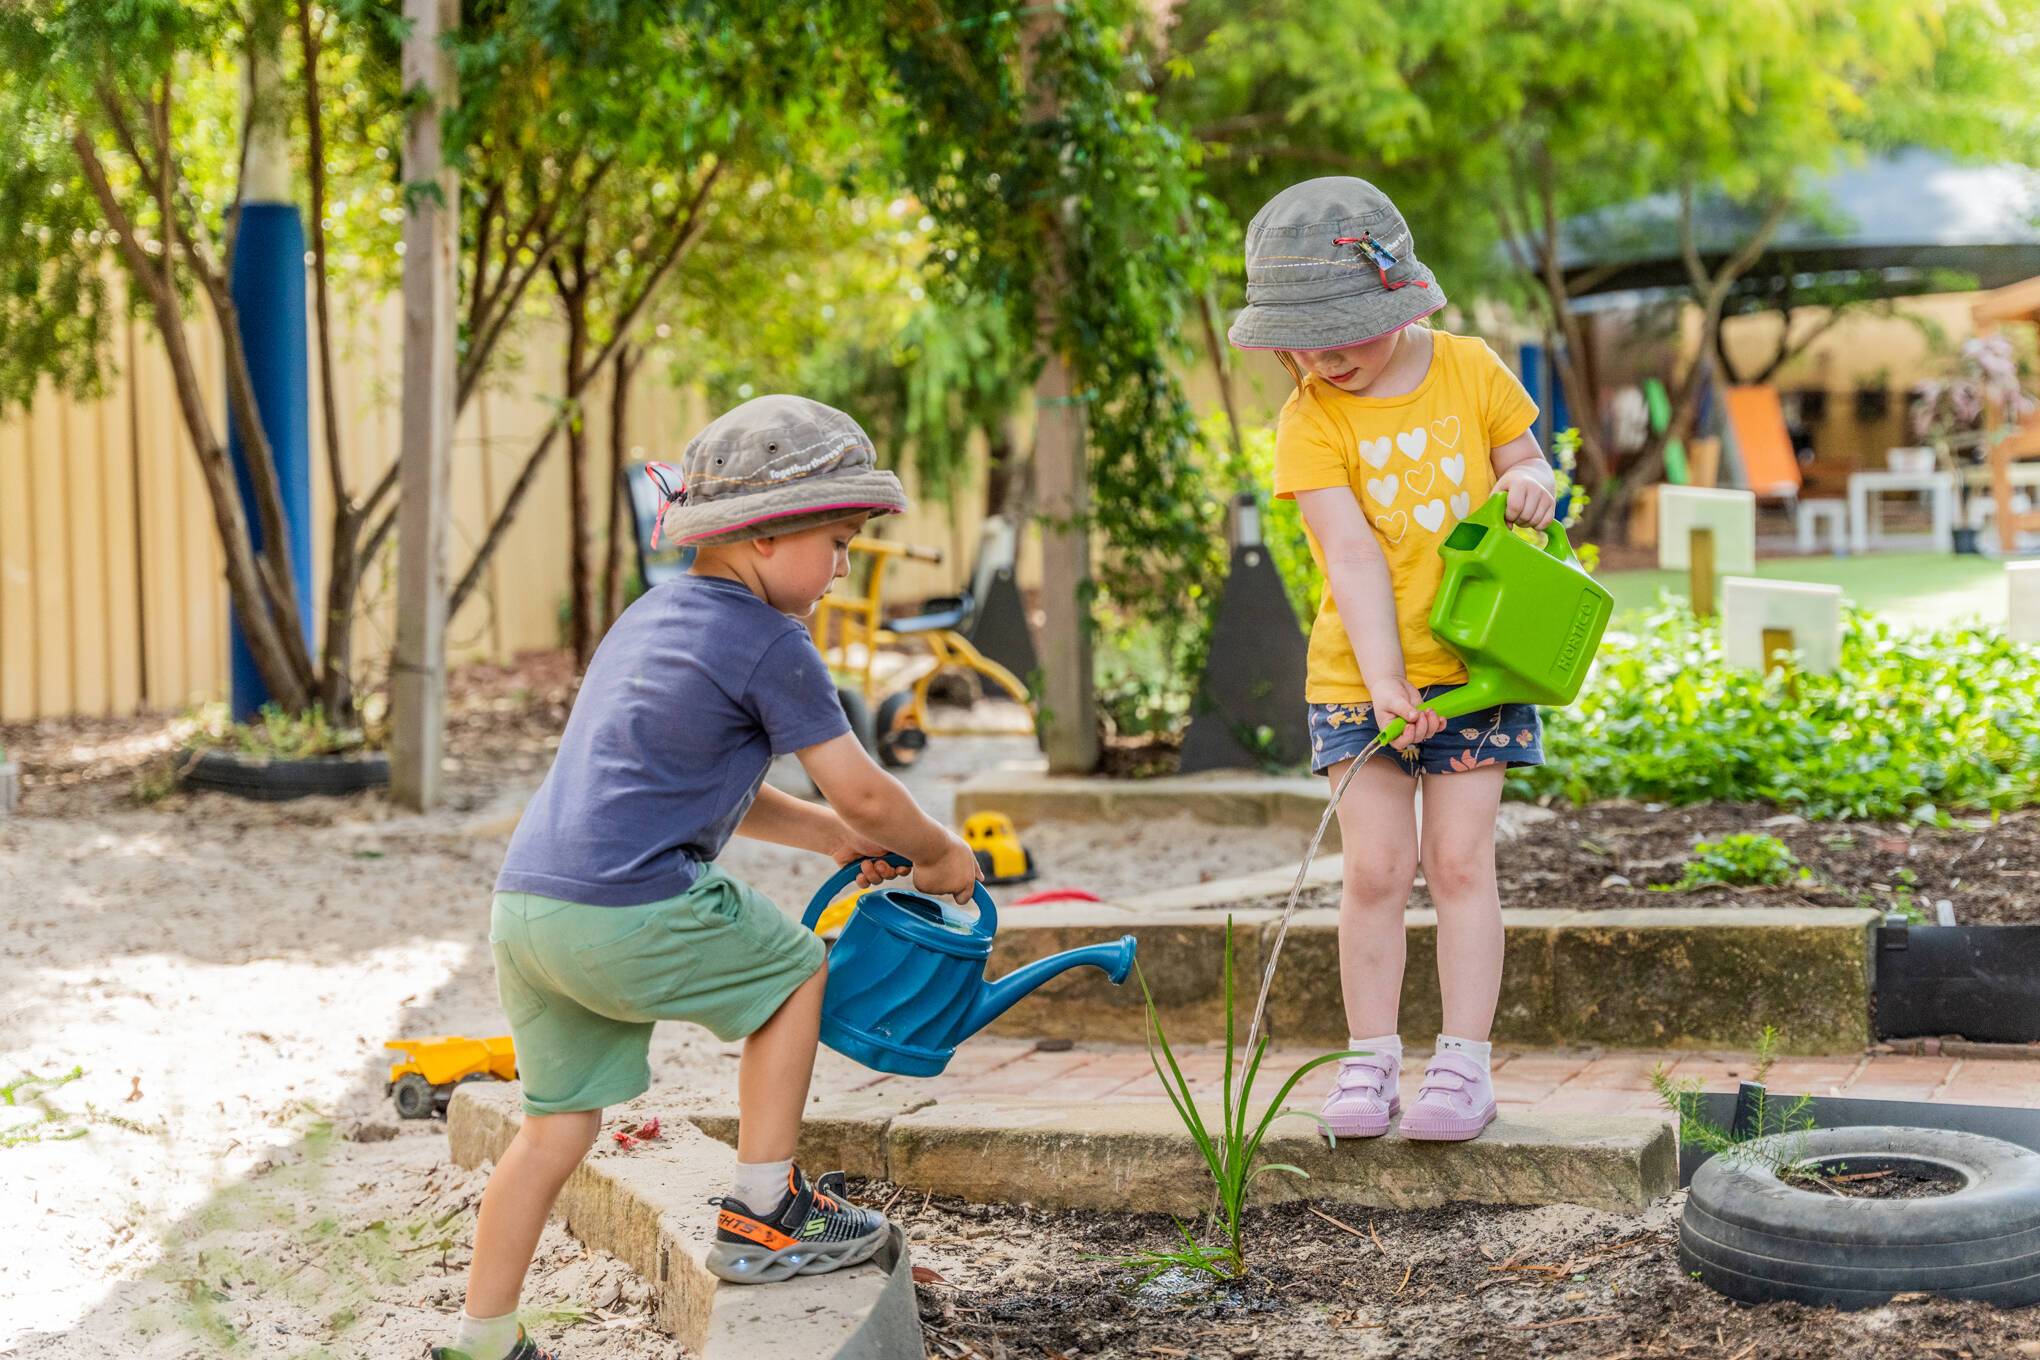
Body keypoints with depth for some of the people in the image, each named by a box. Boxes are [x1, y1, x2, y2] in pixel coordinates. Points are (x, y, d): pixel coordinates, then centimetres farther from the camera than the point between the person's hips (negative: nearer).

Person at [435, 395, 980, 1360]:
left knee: (557, 1124, 16)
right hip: (627, 912, -8)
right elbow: (862, 791, -2)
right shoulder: (769, 641, -5)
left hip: (525, 903, 8)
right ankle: (762, 1215, 17)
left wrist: (835, 837, 29)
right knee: (795, 969, 14)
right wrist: (940, 855, 16)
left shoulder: (652, 616, 23)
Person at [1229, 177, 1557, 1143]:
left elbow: (1523, 457, 12)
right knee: (1377, 867, -2)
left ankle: (1464, 1065, 5)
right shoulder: (1310, 420, -8)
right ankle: (1370, 1063, 8)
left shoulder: (1470, 369, -2)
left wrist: (1529, 482, -13)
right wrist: (1385, 686, -22)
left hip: (1471, 664, 1)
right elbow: (1351, 555, -16)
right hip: (1361, 675, 0)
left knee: (1459, 861, 0)